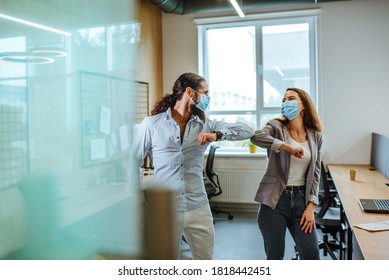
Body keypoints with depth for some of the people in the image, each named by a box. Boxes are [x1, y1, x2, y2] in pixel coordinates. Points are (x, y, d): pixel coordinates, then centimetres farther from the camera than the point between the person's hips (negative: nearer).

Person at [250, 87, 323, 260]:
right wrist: (289, 147, -32)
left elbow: (315, 174, 6)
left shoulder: (315, 136, 7)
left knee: (311, 254, 2)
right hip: (274, 200, -3)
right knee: (274, 255, 5)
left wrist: (311, 207, -2)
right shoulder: (277, 127, -4)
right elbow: (256, 137, -28)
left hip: (301, 199, 3)